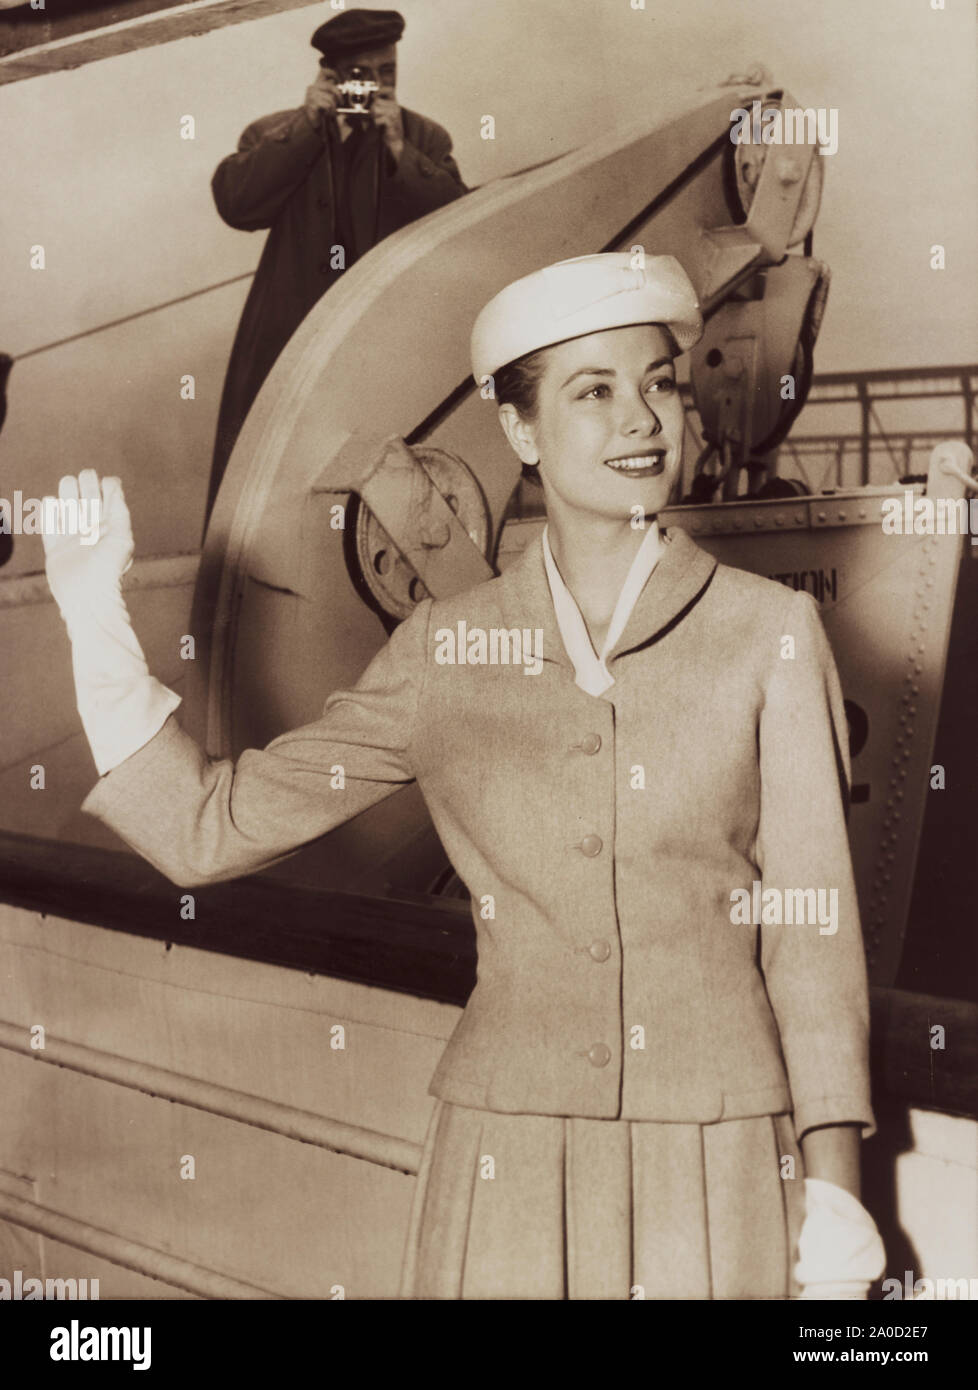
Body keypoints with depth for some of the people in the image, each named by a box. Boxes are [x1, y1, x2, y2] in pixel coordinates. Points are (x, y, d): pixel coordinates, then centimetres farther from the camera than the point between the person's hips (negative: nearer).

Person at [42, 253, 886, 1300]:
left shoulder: (770, 632, -2)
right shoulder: (444, 654, 2)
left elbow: (813, 930, -1)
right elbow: (208, 828, 5)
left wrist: (834, 1203, -4)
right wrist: (95, 613, 0)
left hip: (726, 1172, 0)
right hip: (508, 1169, 1)